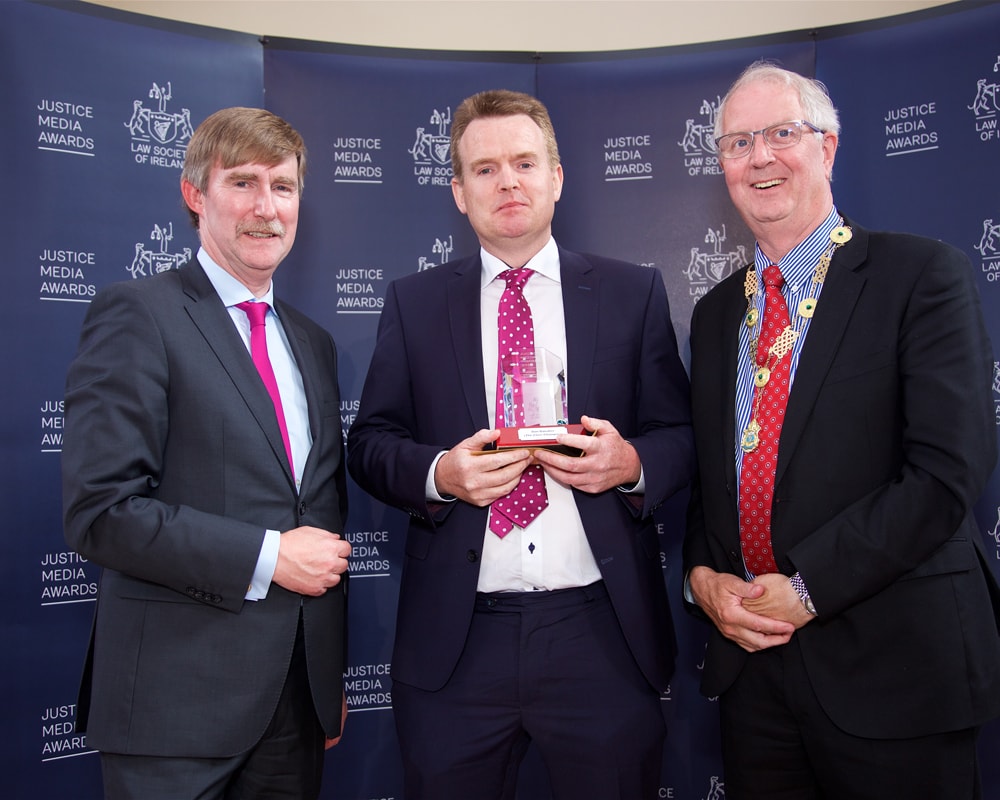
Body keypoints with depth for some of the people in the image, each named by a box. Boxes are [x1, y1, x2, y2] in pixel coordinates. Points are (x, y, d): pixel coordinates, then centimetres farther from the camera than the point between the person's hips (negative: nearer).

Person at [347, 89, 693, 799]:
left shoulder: (634, 292, 6)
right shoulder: (412, 303, 7)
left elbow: (680, 434, 6)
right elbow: (370, 443, 6)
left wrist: (632, 464, -15)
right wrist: (438, 473, -13)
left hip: (602, 634, 0)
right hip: (455, 640, 1)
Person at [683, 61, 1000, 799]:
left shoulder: (925, 276, -6)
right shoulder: (715, 313, 11)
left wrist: (808, 587, -15)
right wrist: (703, 575, -3)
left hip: (893, 664, -4)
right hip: (750, 661, 5)